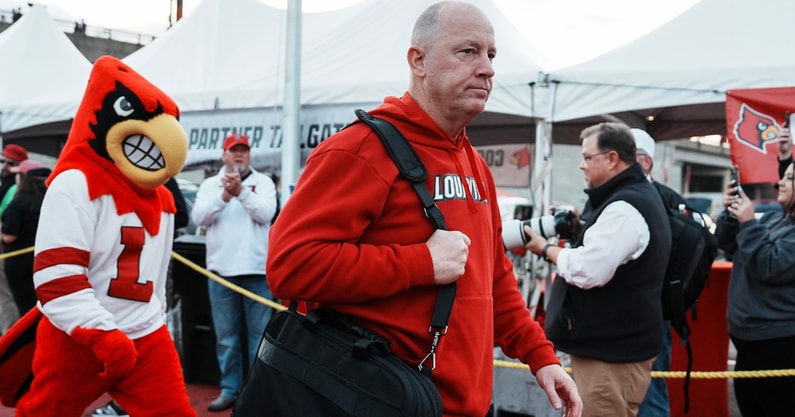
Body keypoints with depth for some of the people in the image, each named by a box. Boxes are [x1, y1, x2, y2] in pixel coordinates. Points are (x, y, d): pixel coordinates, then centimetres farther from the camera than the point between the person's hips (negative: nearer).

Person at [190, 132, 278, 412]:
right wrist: (224, 195, -17)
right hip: (221, 270, 2)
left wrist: (241, 192, -21)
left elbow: (265, 213, -10)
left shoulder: (263, 182, 6)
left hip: (256, 269, -2)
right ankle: (230, 390, 16)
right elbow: (198, 218, -4)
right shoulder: (210, 185, 10)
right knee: (226, 336, 8)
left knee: (259, 334, 2)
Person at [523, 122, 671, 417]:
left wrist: (546, 249, -10)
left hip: (612, 351, -11)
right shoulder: (638, 195, 16)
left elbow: (587, 272, -24)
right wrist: (578, 231, 10)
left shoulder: (624, 208, -20)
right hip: (614, 342, 11)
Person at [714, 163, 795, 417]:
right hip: (748, 334, 9)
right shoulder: (773, 219, 12)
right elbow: (727, 245, 16)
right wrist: (730, 215, -1)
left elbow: (770, 267, -22)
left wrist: (749, 224, -19)